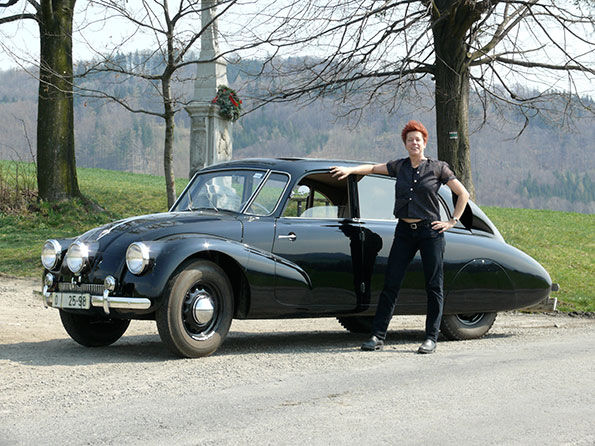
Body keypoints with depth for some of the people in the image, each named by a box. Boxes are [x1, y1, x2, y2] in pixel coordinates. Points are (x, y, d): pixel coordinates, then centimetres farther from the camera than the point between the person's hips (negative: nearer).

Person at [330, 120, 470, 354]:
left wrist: (452, 221, -1)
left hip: (431, 231, -3)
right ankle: (378, 336, 1)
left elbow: (463, 194, 4)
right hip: (404, 231, 3)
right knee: (390, 284, -1)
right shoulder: (399, 166, 10)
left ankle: (431, 338, 7)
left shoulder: (438, 168, 1)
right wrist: (350, 170, 0)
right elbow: (372, 168, 16)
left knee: (433, 286, 0)